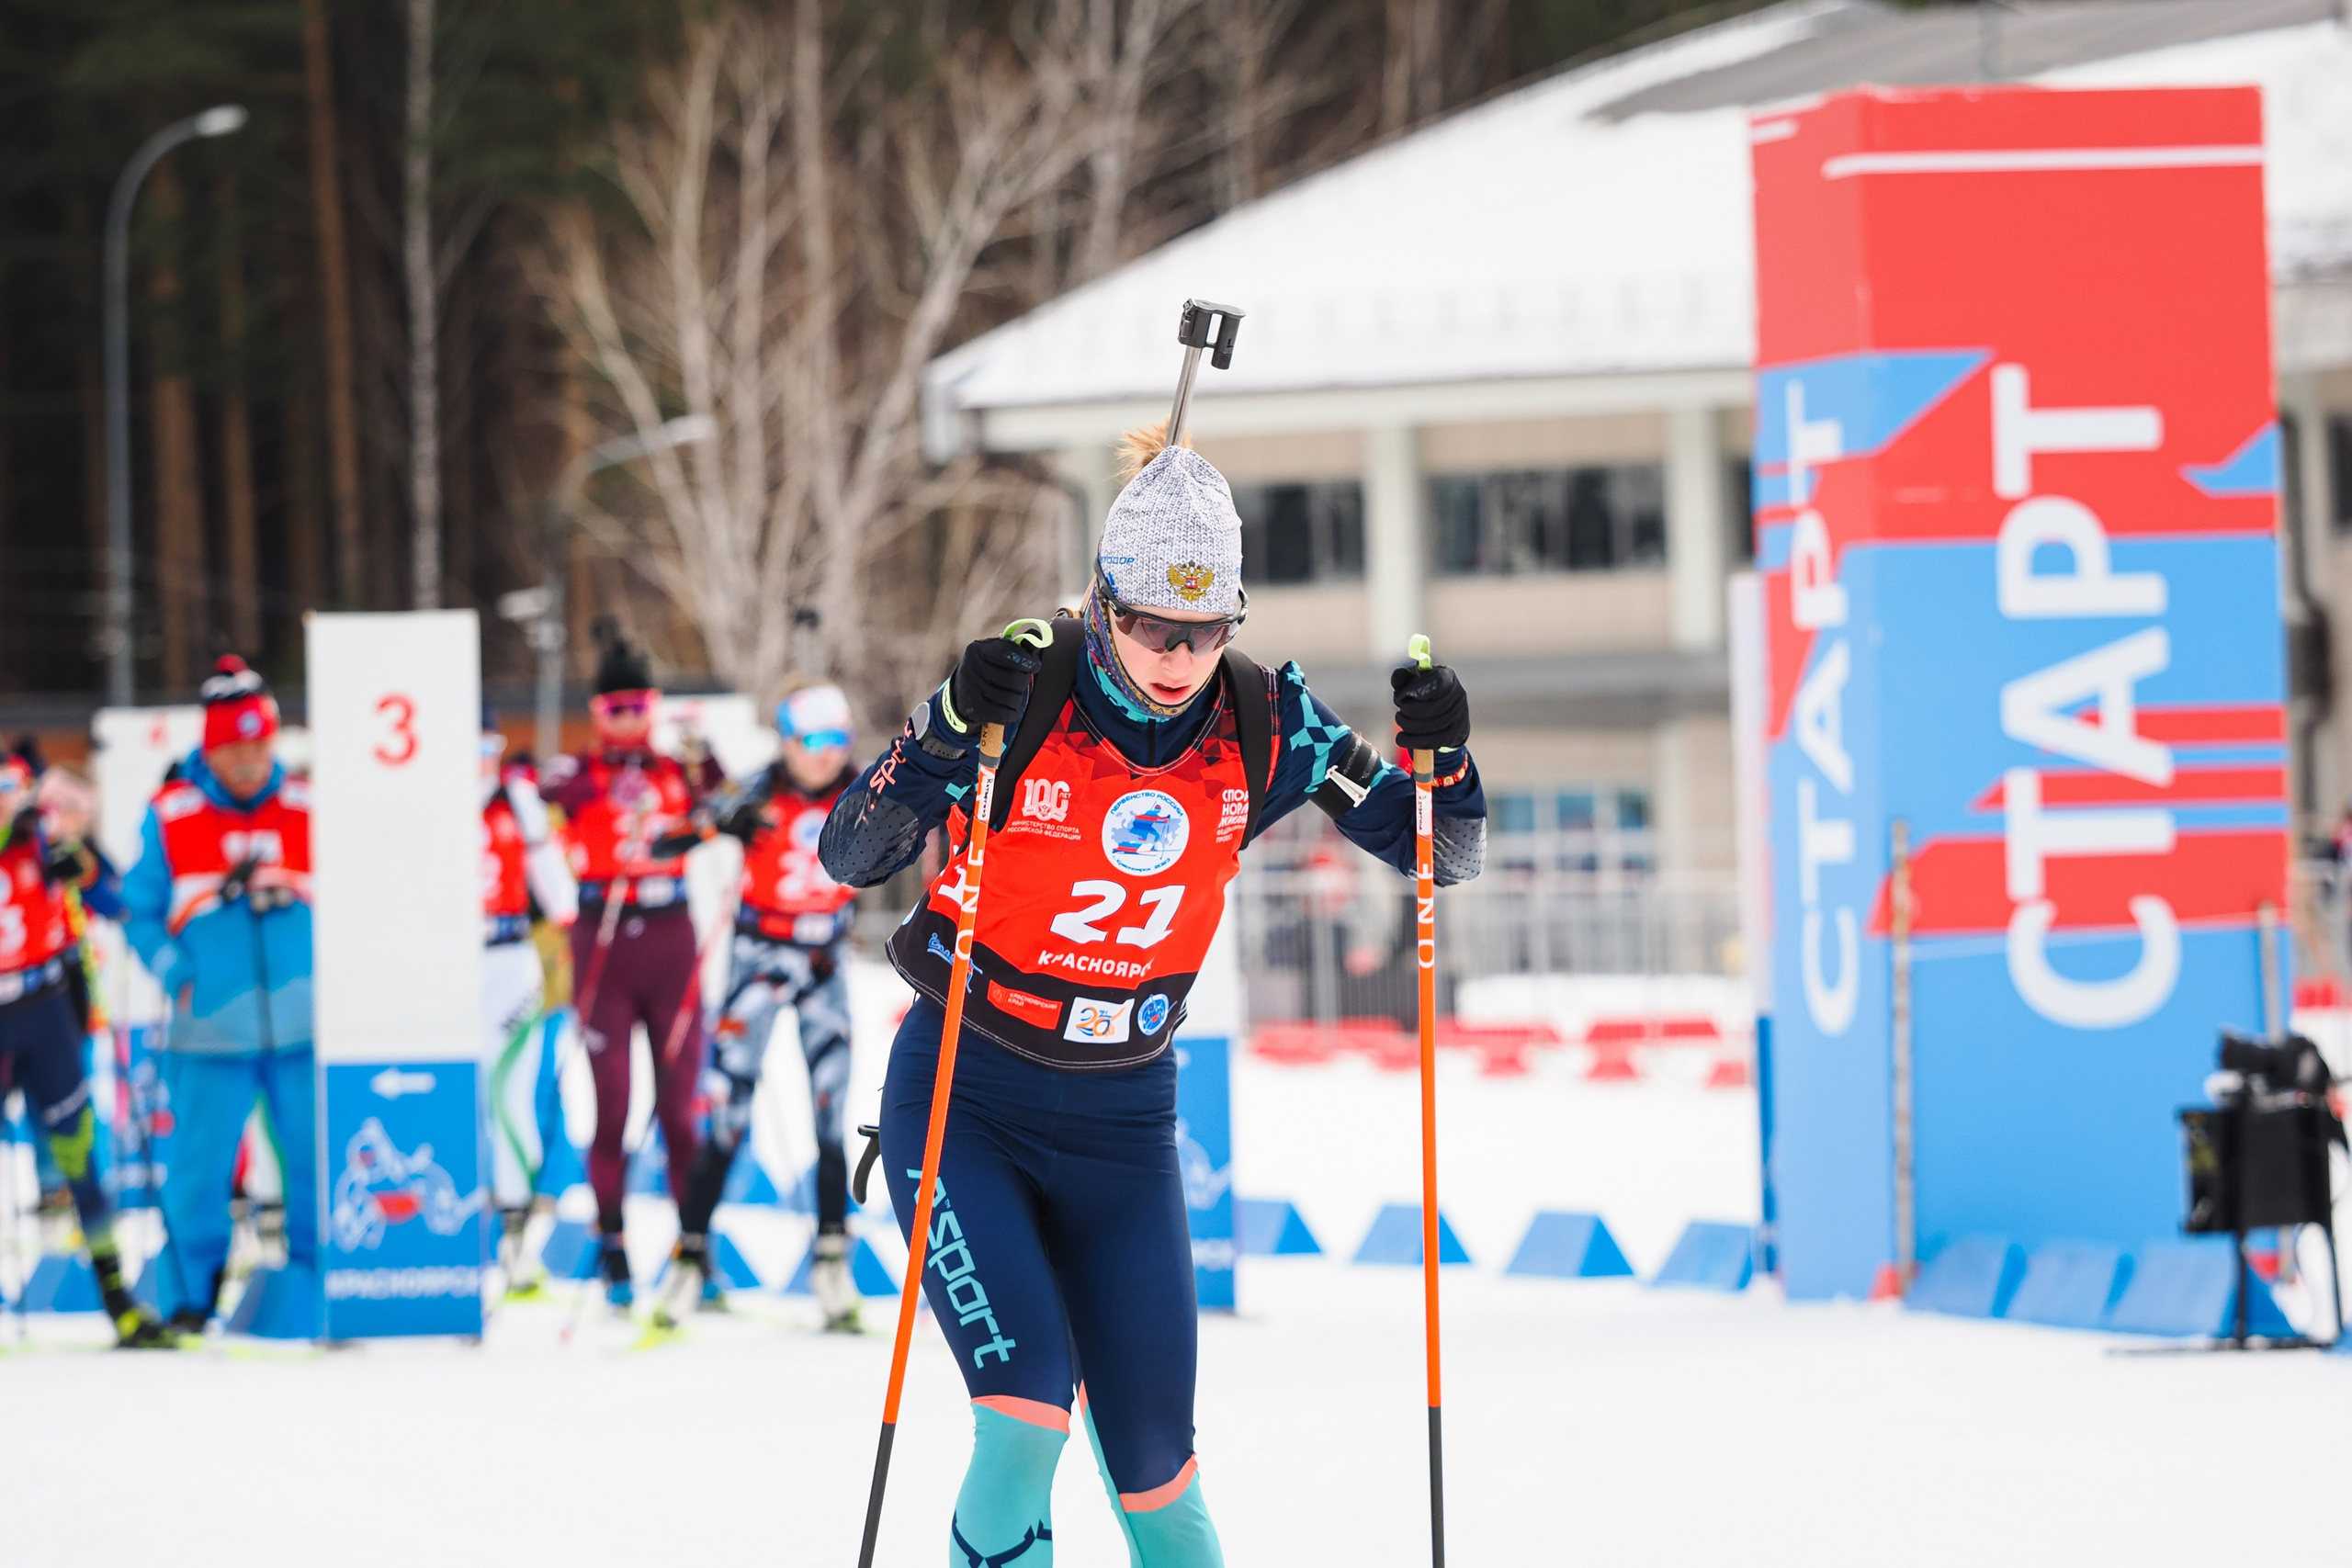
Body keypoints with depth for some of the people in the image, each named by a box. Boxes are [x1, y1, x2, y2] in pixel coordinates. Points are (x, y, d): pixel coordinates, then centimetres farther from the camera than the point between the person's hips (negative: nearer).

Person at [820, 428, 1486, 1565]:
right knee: (1026, 1418, -22)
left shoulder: (1264, 725, -7)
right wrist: (948, 732, -38)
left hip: (1120, 1127, 3)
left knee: (1153, 1469, 3)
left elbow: (1440, 857, -2)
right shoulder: (1020, 695, -16)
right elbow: (849, 858, -21)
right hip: (962, 1102, -3)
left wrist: (1442, 756, -23)